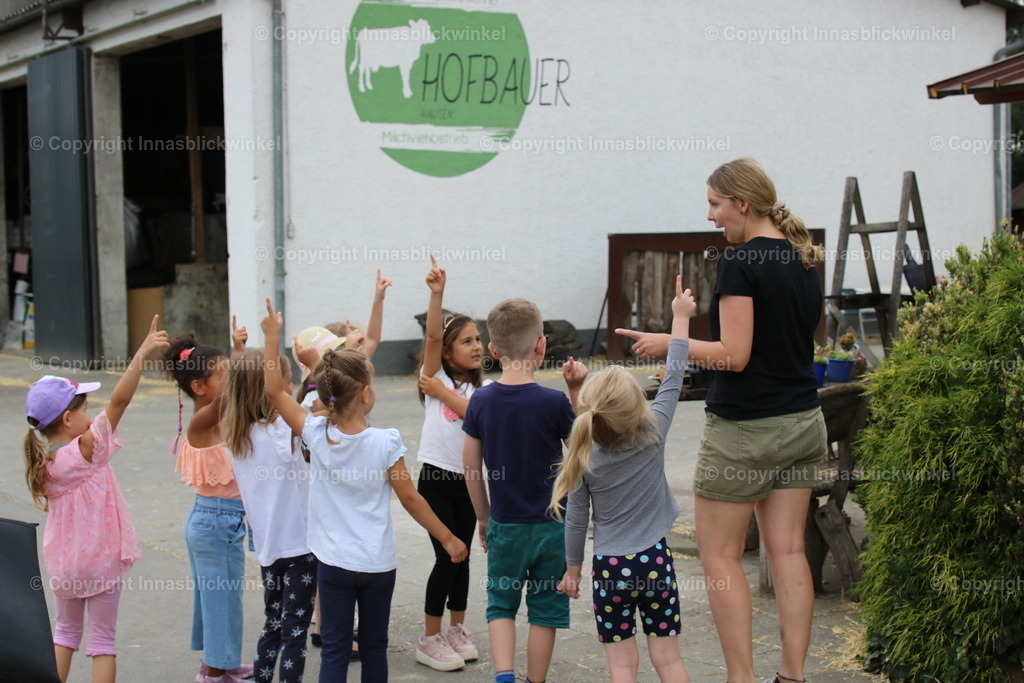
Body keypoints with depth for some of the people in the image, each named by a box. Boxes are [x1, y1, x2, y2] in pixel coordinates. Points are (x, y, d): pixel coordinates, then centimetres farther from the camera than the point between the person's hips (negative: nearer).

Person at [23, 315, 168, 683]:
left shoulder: (43, 462, -5)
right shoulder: (87, 449, -22)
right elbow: (119, 400, -27)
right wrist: (141, 354, -28)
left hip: (63, 564, 5)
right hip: (102, 561, -5)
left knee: (65, 630, 22)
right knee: (103, 639, 6)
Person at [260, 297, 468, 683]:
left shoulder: (316, 435, -8)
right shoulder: (385, 443, -13)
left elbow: (275, 391, 2)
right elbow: (410, 499, -6)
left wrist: (272, 337, 9)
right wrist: (448, 539, 5)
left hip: (334, 562, 1)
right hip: (378, 562, -1)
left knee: (334, 651, 5)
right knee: (374, 649, 13)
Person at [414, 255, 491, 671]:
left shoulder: (485, 389, 5)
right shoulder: (436, 377, -2)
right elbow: (432, 336, -17)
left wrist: (440, 391, -16)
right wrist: (436, 293, -28)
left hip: (468, 481, 4)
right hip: (436, 478, -4)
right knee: (447, 557, -5)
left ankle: (456, 630, 28)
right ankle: (429, 640, 7)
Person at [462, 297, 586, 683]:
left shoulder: (481, 401, -5)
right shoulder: (554, 402, -15)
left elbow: (471, 466, 2)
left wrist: (483, 516, 14)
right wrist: (576, 392, -4)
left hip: (505, 525, 2)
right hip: (551, 524, -2)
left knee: (501, 604, 15)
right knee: (545, 610, 12)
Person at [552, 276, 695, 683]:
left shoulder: (585, 458, -7)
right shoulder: (653, 435, -9)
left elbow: (576, 520, -1)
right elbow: (673, 378, 1)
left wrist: (572, 569, 13)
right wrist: (680, 316, 9)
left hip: (610, 569, 0)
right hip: (654, 561, 0)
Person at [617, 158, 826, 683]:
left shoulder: (740, 262, -16)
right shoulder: (804, 260, 9)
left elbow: (734, 355, -20)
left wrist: (668, 343, -9)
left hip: (744, 428, -8)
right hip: (802, 423, 8)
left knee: (719, 557, 2)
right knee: (788, 550, 10)